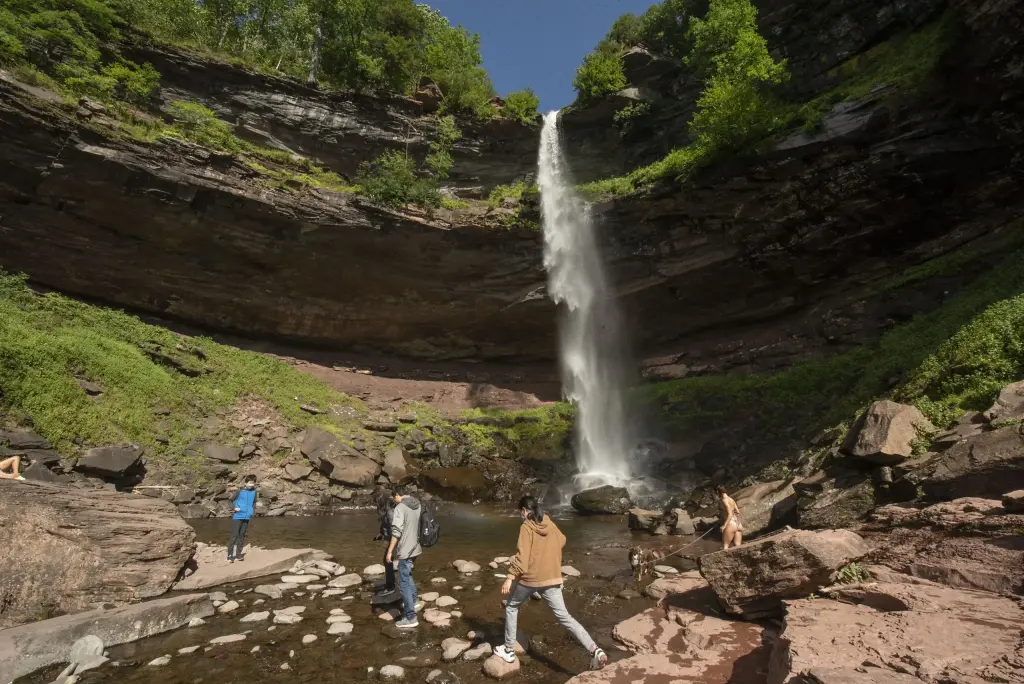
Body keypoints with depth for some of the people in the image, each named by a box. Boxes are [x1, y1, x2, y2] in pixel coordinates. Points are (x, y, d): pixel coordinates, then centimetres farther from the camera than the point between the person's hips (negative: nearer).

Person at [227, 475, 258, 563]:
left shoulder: (254, 491, 4)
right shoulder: (240, 491, -9)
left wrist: (253, 510, 6)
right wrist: (234, 508, -14)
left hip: (247, 517, 4)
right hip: (237, 516, -4)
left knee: (242, 535, 11)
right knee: (234, 535, -4)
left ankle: (238, 554, 19)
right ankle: (230, 556, 2)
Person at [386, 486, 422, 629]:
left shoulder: (400, 507, -17)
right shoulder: (417, 505, 7)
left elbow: (397, 531, -22)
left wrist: (389, 551, -16)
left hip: (405, 550, -9)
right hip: (415, 548, 9)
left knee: (404, 582, -3)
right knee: (408, 576, 28)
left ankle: (410, 617, -3)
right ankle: (412, 603, 43)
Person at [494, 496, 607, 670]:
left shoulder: (526, 527, -10)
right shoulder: (550, 524, 8)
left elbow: (522, 555, -18)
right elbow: (561, 541, 26)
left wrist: (510, 577, -16)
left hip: (529, 578, -5)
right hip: (551, 578, 5)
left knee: (511, 607, 20)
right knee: (564, 617, 4)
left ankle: (509, 650, 25)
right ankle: (595, 651, -10)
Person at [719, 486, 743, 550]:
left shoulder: (724, 500, -9)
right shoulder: (731, 499, 17)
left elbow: (730, 514, -17)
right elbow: (738, 512, 20)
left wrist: (724, 525, -20)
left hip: (731, 524, -9)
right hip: (738, 524, 9)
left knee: (725, 546, -2)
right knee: (738, 546, 6)